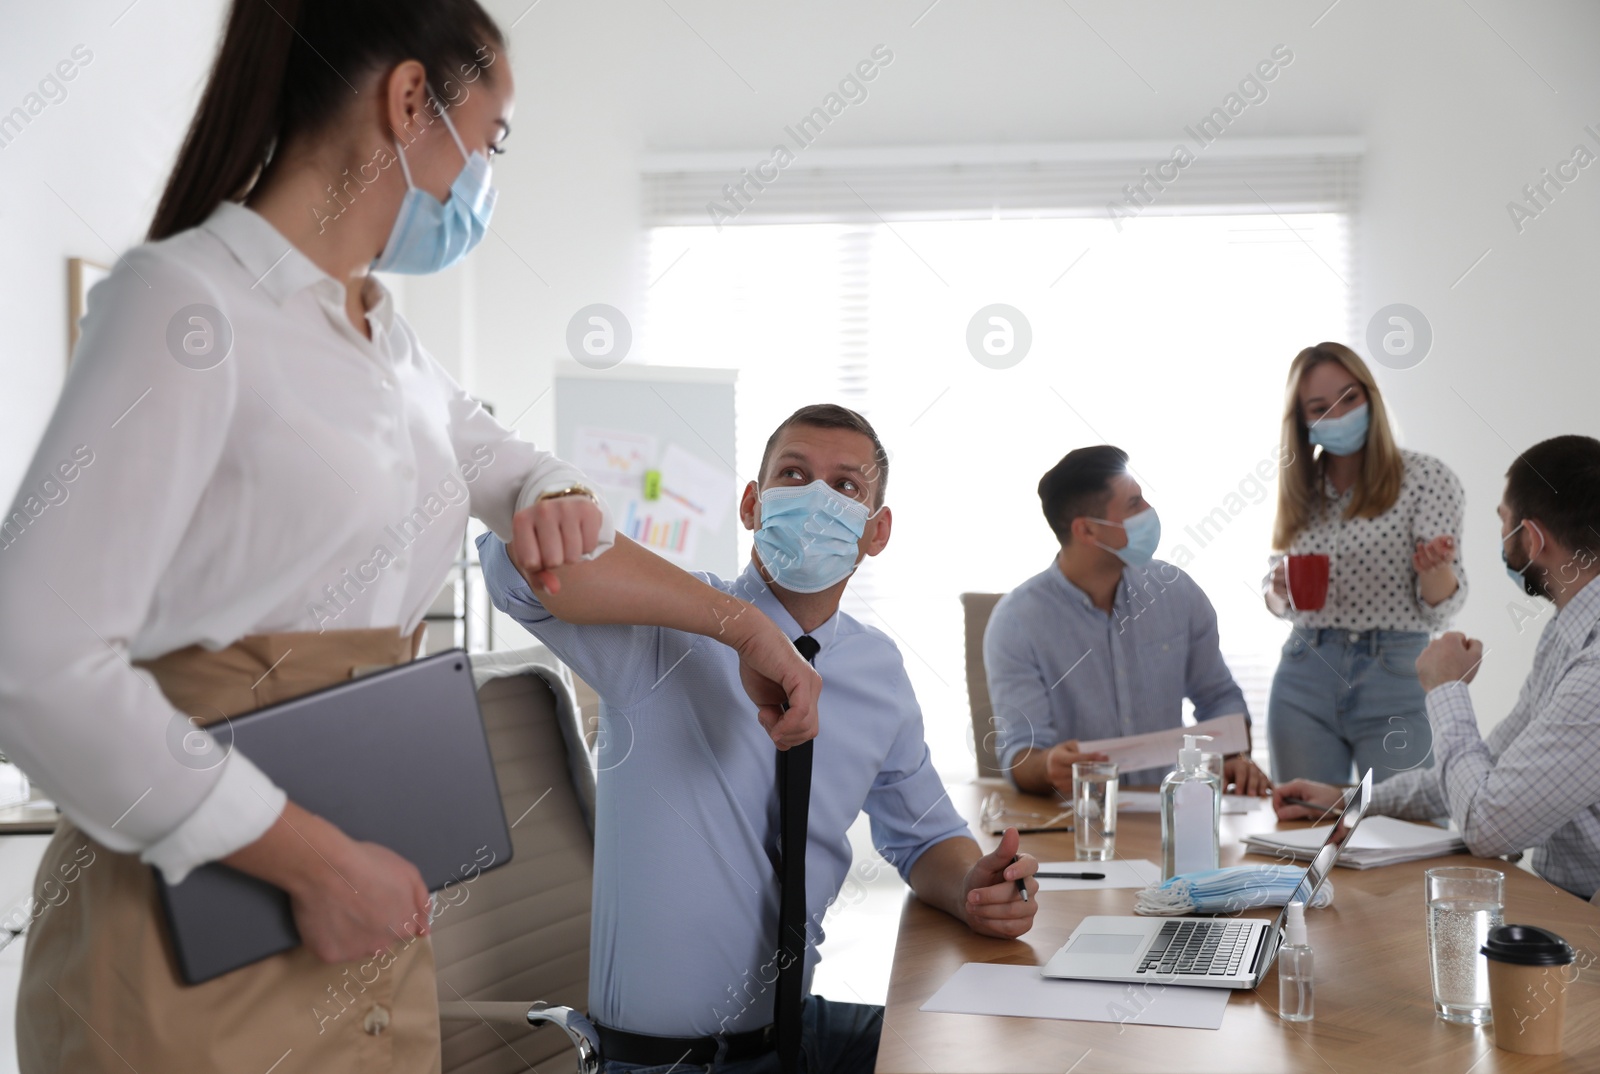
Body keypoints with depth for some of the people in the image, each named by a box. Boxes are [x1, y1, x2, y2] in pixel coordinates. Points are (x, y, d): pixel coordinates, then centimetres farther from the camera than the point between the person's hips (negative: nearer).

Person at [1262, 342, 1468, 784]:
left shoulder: (1426, 477, -4)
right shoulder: (1301, 489, 8)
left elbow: (1439, 611, -7)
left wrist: (1435, 569, -28)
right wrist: (1278, 591, -7)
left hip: (1396, 681, -3)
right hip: (1304, 681, 3)